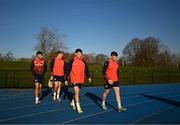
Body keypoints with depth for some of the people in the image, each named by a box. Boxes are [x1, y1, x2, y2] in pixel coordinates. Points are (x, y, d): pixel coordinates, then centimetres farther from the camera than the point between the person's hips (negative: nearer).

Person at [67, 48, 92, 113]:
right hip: (74, 79, -5)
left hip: (81, 80, 5)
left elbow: (86, 69, 10)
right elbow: (68, 70, -3)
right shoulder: (72, 61, -5)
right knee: (76, 92, -13)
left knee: (77, 92, 16)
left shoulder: (83, 62, 6)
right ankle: (78, 107, -6)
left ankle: (73, 103, 38)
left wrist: (88, 77, -1)